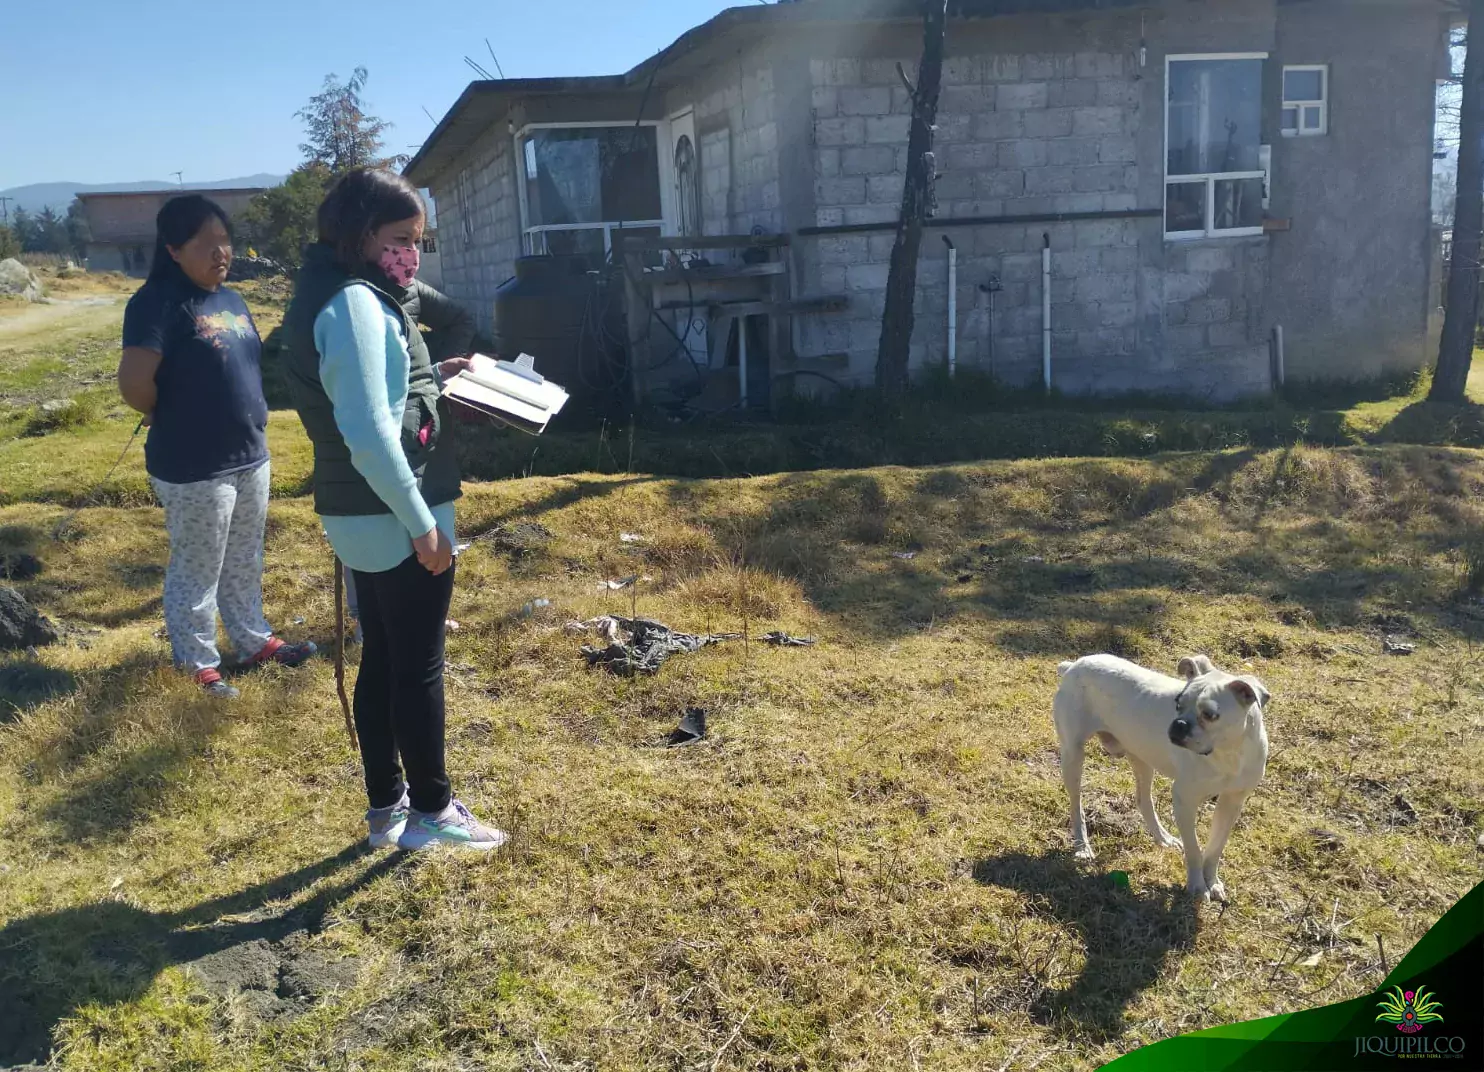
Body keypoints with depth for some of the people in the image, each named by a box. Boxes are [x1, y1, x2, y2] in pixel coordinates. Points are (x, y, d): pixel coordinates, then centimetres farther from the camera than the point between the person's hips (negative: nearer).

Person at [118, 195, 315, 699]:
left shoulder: (232, 298, 9)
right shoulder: (158, 302, -17)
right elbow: (134, 382, -27)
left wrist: (251, 417, 8)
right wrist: (171, 421, -8)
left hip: (251, 457, 8)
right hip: (194, 469, -8)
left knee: (244, 564, 21)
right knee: (197, 571, 7)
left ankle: (255, 640, 37)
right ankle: (198, 665, 21)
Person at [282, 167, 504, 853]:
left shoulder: (327, 295, 11)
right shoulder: (355, 304, -20)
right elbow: (369, 434, -26)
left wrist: (429, 380, 12)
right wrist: (423, 523, -21)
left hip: (362, 515, 10)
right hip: (396, 519, -10)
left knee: (382, 660, 16)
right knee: (419, 666, 3)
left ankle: (386, 807, 27)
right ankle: (431, 812, 17)